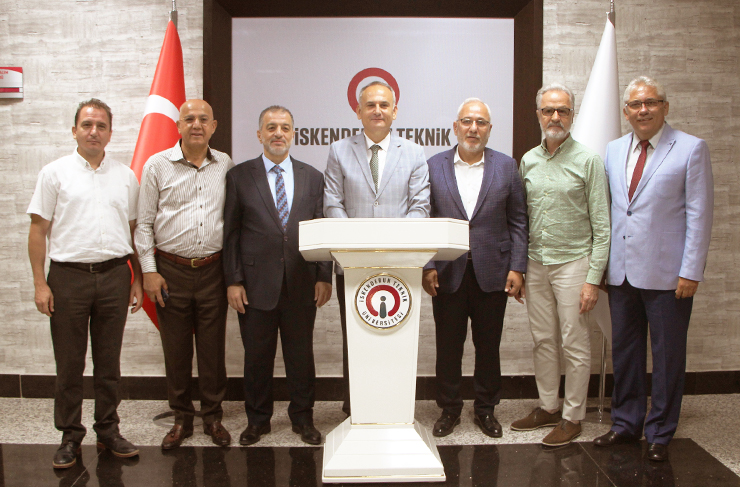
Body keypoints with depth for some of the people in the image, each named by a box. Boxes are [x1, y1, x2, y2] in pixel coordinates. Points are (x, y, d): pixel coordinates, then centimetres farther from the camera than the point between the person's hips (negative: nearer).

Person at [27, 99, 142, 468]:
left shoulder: (125, 176, 9)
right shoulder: (55, 173, 1)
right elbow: (38, 230, 0)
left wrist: (138, 280, 8)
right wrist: (40, 283, -6)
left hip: (114, 275, 2)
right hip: (69, 275, -2)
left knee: (108, 361, 11)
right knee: (69, 364, 5)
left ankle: (108, 432, 23)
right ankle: (70, 437, 19)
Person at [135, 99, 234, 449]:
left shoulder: (226, 166, 6)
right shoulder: (157, 165, 1)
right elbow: (144, 223, 3)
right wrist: (149, 271, -3)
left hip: (213, 270, 1)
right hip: (171, 270, -1)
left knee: (213, 348, 6)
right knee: (175, 349, 7)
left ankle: (213, 417, 21)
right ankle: (182, 418, 22)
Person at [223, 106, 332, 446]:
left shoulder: (312, 178, 9)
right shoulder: (239, 176, 4)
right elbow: (230, 233, 2)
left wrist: (324, 277, 0)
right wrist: (233, 280, -4)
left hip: (302, 285, 1)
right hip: (256, 284, -1)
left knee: (301, 356, 10)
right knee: (257, 357, 9)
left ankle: (303, 418, 26)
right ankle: (257, 420, 26)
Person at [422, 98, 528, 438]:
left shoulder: (506, 166, 5)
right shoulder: (434, 166, 4)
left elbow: (518, 221, 5)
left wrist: (517, 268, -3)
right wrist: (427, 266, -6)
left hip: (492, 273, 1)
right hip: (447, 273, 0)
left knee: (489, 346, 9)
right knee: (448, 346, 7)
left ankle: (486, 409, 25)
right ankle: (449, 409, 23)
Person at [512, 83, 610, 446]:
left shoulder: (587, 160, -4)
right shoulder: (528, 160, 9)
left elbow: (601, 225, -6)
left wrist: (594, 278, -12)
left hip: (572, 261, -4)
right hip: (535, 263, 5)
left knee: (574, 345, 2)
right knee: (543, 340, 12)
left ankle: (573, 416, 14)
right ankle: (547, 406, 25)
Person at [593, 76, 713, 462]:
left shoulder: (691, 149, -3)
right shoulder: (613, 151, 11)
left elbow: (699, 214, -7)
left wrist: (691, 272, -12)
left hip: (667, 274, -4)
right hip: (622, 271, 5)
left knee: (667, 356, 6)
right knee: (624, 351, 13)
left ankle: (659, 433, 21)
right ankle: (626, 423, 28)